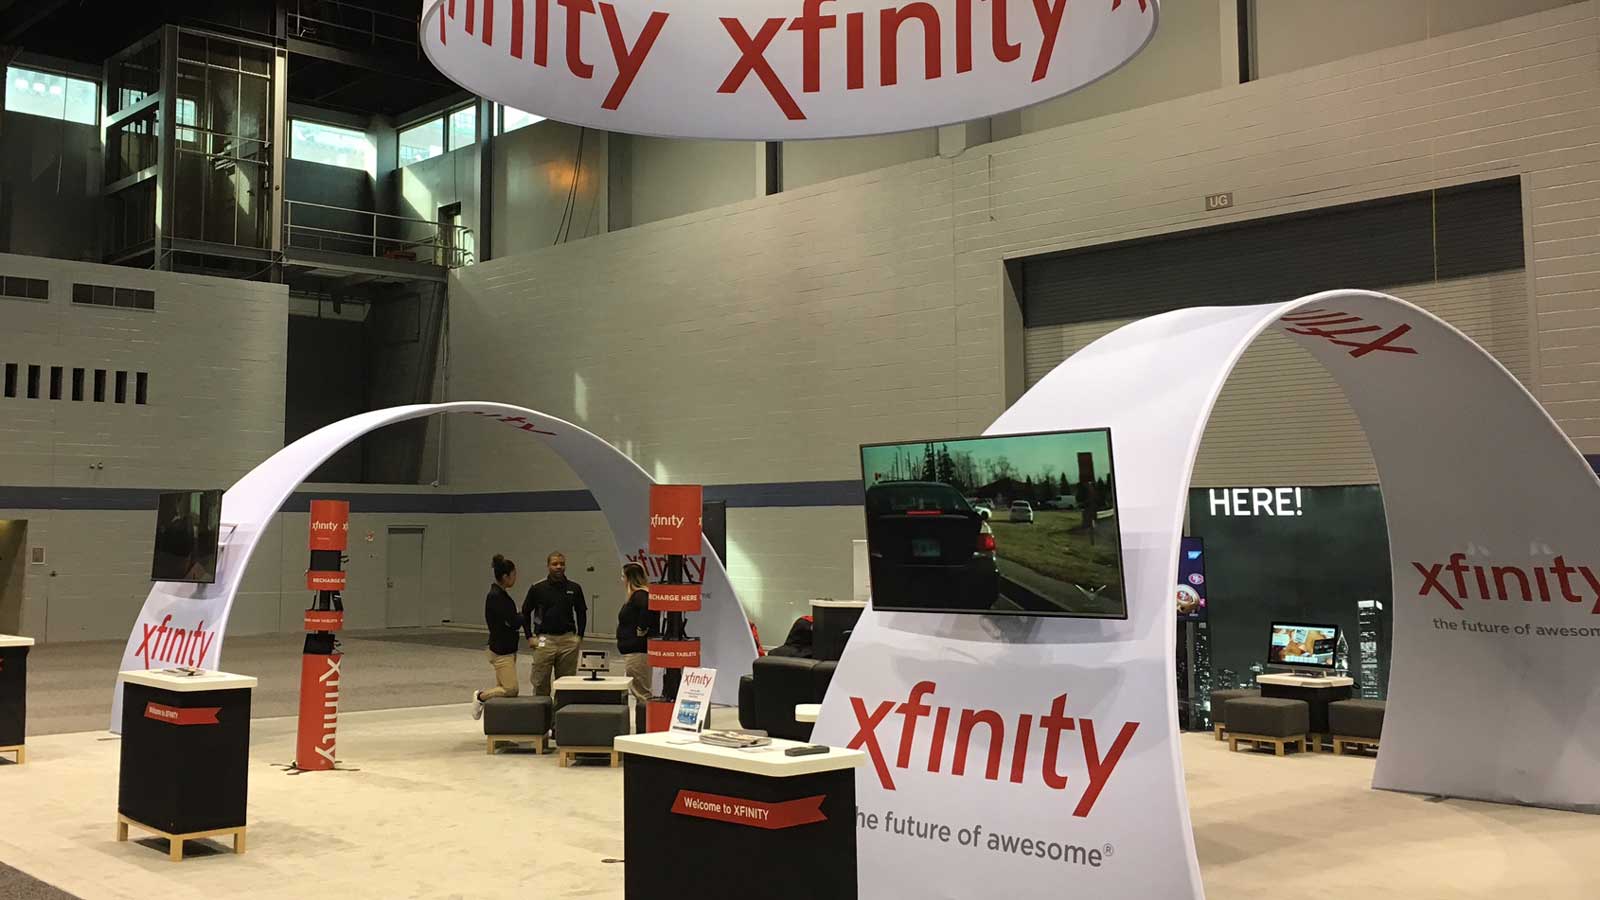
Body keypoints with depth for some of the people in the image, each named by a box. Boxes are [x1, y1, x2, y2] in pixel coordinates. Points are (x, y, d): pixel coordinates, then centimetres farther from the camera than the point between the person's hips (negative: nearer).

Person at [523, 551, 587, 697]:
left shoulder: (574, 588, 4)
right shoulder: (537, 589, -1)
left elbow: (581, 612, 15)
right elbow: (525, 612, 7)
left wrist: (580, 635, 6)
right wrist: (529, 637, 2)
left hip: (568, 640, 2)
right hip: (544, 640, -2)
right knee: (540, 683, 0)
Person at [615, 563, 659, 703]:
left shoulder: (639, 595, -16)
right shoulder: (640, 594, 15)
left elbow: (647, 607, -36)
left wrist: (642, 630, -26)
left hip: (637, 651, -11)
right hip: (635, 651, 11)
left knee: (640, 692, -8)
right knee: (643, 691, 14)